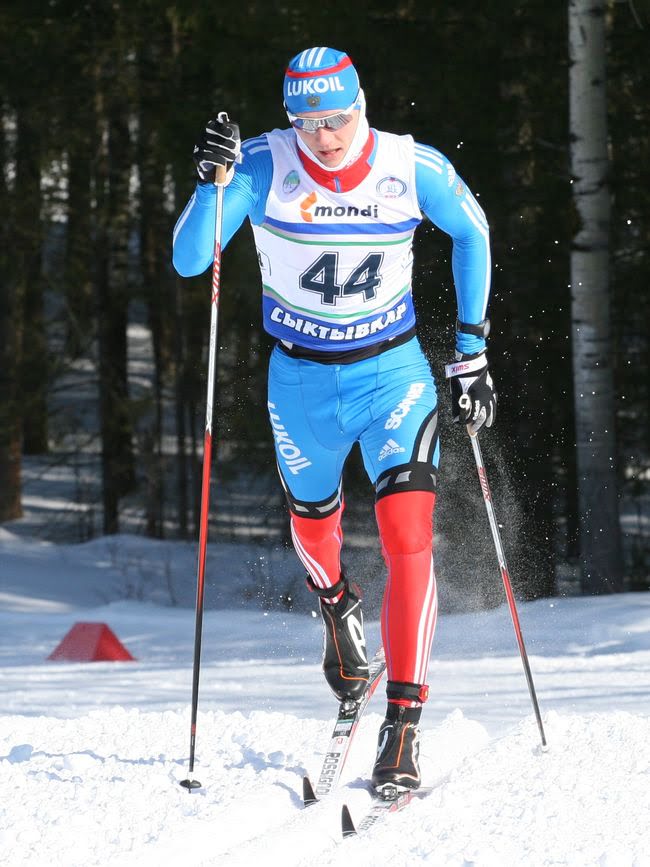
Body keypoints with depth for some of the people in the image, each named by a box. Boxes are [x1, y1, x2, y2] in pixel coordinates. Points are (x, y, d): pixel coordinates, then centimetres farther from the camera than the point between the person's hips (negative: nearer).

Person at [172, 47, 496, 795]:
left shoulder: (413, 168, -16)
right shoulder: (263, 166, -18)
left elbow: (471, 232, 4)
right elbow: (188, 262, -22)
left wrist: (471, 350, 4)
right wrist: (211, 184, -39)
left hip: (394, 373, -2)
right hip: (302, 377, 2)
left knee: (408, 538, -19)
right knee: (314, 519, 23)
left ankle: (403, 726, -17)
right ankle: (336, 606, 60)